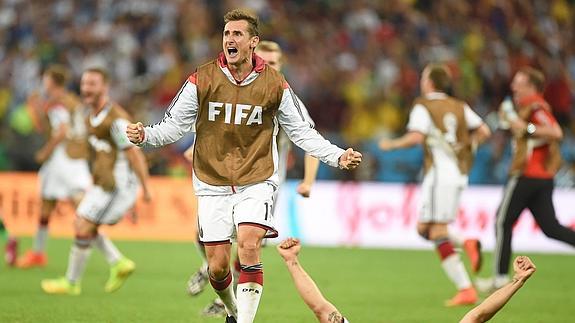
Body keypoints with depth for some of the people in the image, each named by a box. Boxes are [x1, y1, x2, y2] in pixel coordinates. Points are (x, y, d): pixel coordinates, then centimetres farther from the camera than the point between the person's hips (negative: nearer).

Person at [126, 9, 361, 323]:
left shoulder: (275, 84, -2)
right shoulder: (201, 79, -3)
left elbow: (301, 132, 6)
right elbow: (174, 125, 0)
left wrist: (338, 156, -5)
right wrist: (145, 135, -20)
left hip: (256, 182, -1)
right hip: (212, 185, 1)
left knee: (248, 247, -23)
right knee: (217, 267, 1)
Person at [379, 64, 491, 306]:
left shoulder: (423, 106, -5)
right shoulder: (459, 107, 14)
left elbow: (416, 137, -19)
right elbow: (483, 131, 9)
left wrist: (391, 144, -3)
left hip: (440, 174, -7)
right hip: (458, 174, 8)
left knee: (438, 234, -6)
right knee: (423, 229, 17)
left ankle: (465, 289, -13)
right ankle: (467, 244, -6)